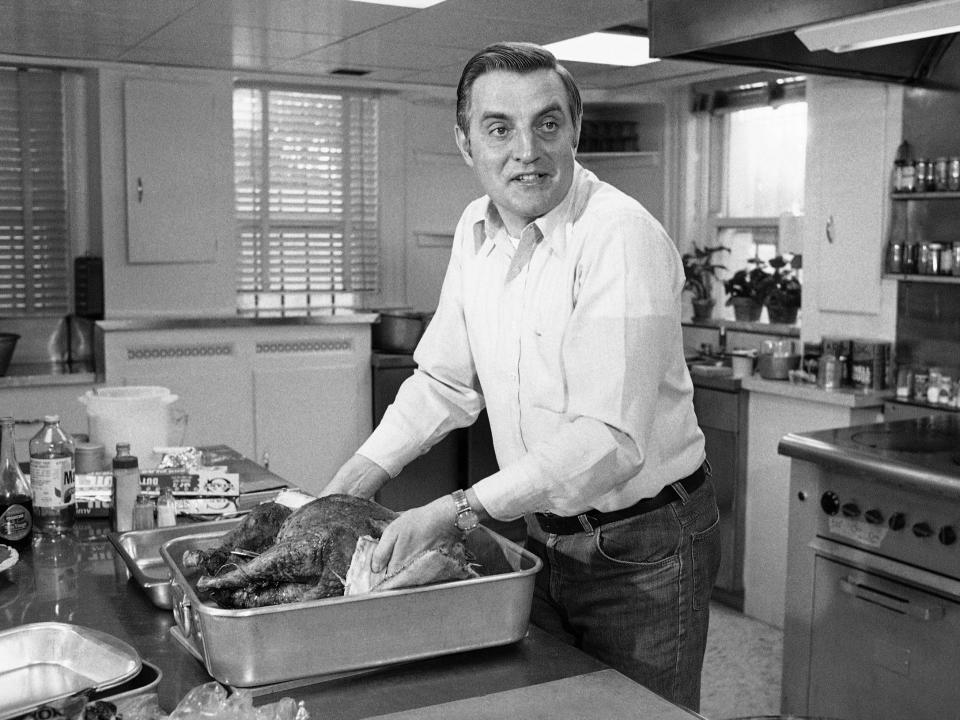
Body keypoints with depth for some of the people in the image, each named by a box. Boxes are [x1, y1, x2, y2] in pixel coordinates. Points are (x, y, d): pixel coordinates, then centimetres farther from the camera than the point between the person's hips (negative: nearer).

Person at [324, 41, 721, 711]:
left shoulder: (623, 238, -24)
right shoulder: (476, 229, 0)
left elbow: (610, 441, -29)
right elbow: (445, 379, 9)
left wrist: (461, 511, -31)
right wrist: (357, 477, 0)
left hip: (643, 552, -6)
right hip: (548, 536, 7)